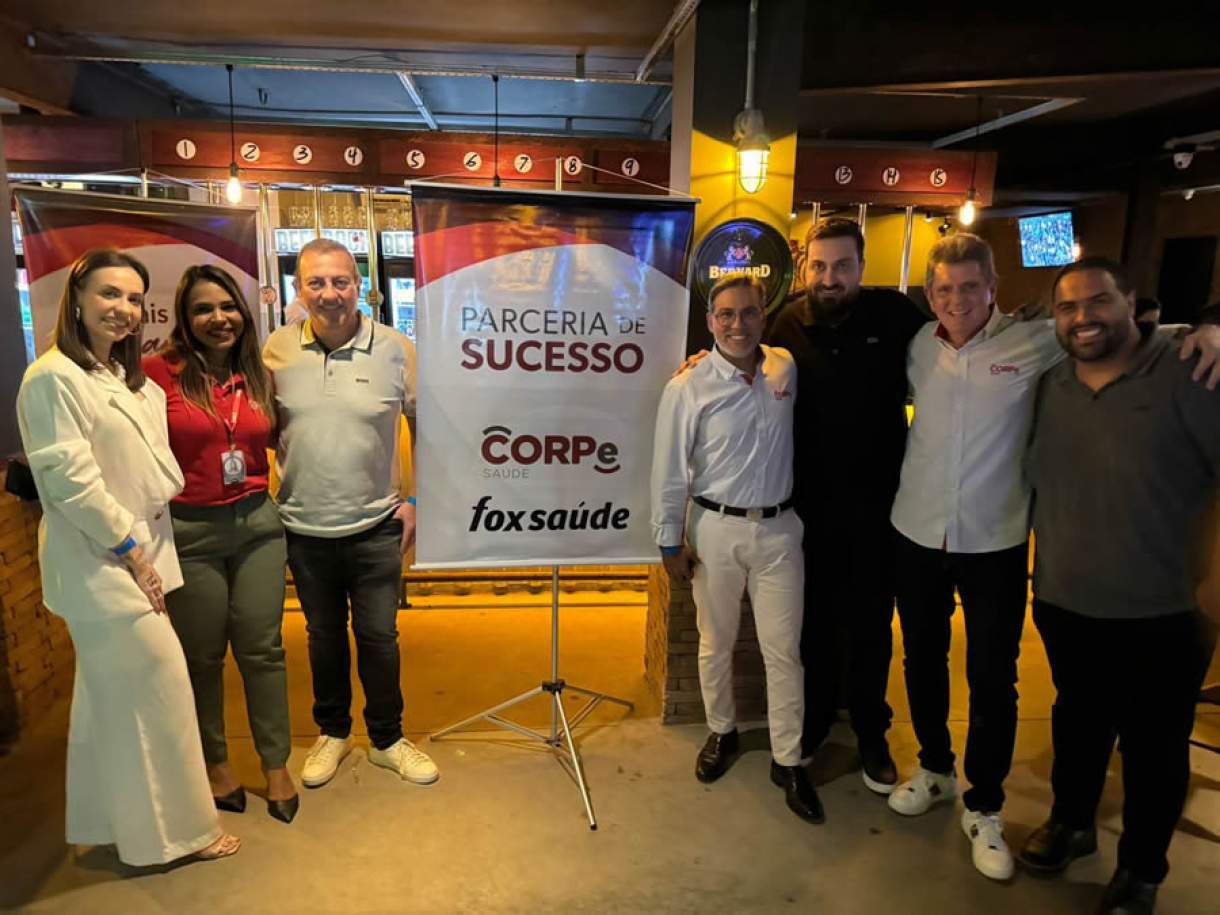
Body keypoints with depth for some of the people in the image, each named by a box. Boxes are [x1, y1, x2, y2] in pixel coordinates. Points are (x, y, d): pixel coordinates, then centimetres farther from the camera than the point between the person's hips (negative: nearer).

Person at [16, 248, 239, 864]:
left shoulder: (125, 377, 14)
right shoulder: (54, 377, -14)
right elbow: (69, 479, -18)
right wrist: (130, 550, -14)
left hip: (134, 555, 9)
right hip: (102, 565, -9)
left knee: (113, 695, 18)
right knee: (156, 692, -2)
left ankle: (108, 823, 33)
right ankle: (171, 831, 14)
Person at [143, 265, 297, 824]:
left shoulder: (256, 375, 7)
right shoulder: (160, 371, -7)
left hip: (258, 524, 3)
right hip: (190, 531, -3)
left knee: (262, 648, 8)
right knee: (202, 656, 12)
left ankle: (276, 766, 24)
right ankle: (215, 763, 33)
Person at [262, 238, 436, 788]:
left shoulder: (395, 349, -8)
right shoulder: (277, 349, -3)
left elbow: (425, 424, 0)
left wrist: (416, 498, -3)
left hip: (376, 526, -1)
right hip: (304, 528, 2)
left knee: (378, 636, 10)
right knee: (324, 634, 18)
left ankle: (387, 739, 30)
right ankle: (332, 732, 38)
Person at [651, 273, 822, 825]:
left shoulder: (787, 369, -2)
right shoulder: (688, 388, -11)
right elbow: (670, 471, -6)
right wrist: (671, 542, -4)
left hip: (778, 529, 2)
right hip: (714, 529, -2)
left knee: (783, 649, 8)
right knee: (715, 643, 15)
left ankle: (787, 759, 24)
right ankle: (721, 733, 38)